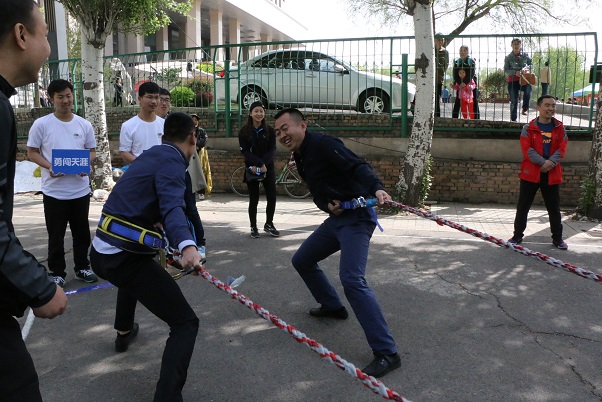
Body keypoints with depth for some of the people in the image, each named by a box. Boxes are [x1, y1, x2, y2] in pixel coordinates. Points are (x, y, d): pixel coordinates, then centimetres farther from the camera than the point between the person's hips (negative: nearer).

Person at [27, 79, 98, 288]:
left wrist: (87, 165, -10)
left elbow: (92, 150, 12)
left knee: (82, 232, 13)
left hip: (81, 189, 3)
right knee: (56, 235, 6)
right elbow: (32, 152, 0)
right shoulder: (41, 124, -4)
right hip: (54, 191, -3)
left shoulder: (84, 124, 4)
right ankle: (57, 273, 20)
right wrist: (49, 167, -18)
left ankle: (82, 268, 29)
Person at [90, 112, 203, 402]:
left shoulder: (151, 155, 15)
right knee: (185, 323, -6)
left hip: (100, 253, 10)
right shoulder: (171, 161, -11)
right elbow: (172, 207, -31)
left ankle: (124, 332, 65)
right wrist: (187, 245, -45)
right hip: (126, 257, -10)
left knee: (132, 276, 44)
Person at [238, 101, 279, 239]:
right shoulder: (244, 132, -2)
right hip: (251, 169, -1)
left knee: (272, 198, 1)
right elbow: (245, 151, -9)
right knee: (254, 199, 2)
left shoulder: (269, 130, 2)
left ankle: (269, 224, 22)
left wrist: (261, 165, -17)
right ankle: (253, 227, 18)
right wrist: (260, 163, -22)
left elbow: (272, 150, -4)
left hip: (268, 168, 2)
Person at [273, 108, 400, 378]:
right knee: (302, 261, 21)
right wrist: (326, 204, -7)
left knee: (351, 279, -23)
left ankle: (386, 353, -18)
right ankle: (332, 306, 40)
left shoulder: (323, 144, -14)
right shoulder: (300, 158, 14)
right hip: (336, 217, 10)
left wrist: (377, 188, -45)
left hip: (356, 217, -10)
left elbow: (357, 166, -26)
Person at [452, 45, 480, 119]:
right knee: (457, 103, -1)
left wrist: (465, 82, -26)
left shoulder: (472, 61, -3)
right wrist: (460, 83, -19)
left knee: (475, 103, -3)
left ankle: (477, 119, -1)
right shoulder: (456, 61, 6)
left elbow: (472, 73, -14)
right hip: (460, 85, 2)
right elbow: (455, 74, -4)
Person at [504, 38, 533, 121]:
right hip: (512, 80, 0)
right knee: (514, 101, -1)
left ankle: (525, 108, -14)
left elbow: (531, 64, 10)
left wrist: (526, 68, -12)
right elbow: (506, 70, -4)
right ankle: (513, 119, 9)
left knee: (528, 89, -32)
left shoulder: (525, 55, 6)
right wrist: (515, 72, -20)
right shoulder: (508, 57, 1)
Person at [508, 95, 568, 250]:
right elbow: (527, 149, -10)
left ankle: (557, 238, 24)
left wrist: (550, 163, -17)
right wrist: (543, 162, -21)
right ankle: (517, 235, 17)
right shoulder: (528, 128, -1)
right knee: (523, 207, 5)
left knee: (554, 208, 10)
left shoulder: (560, 128, 7)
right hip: (530, 173, -2)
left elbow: (561, 149, -1)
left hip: (552, 174, 2)